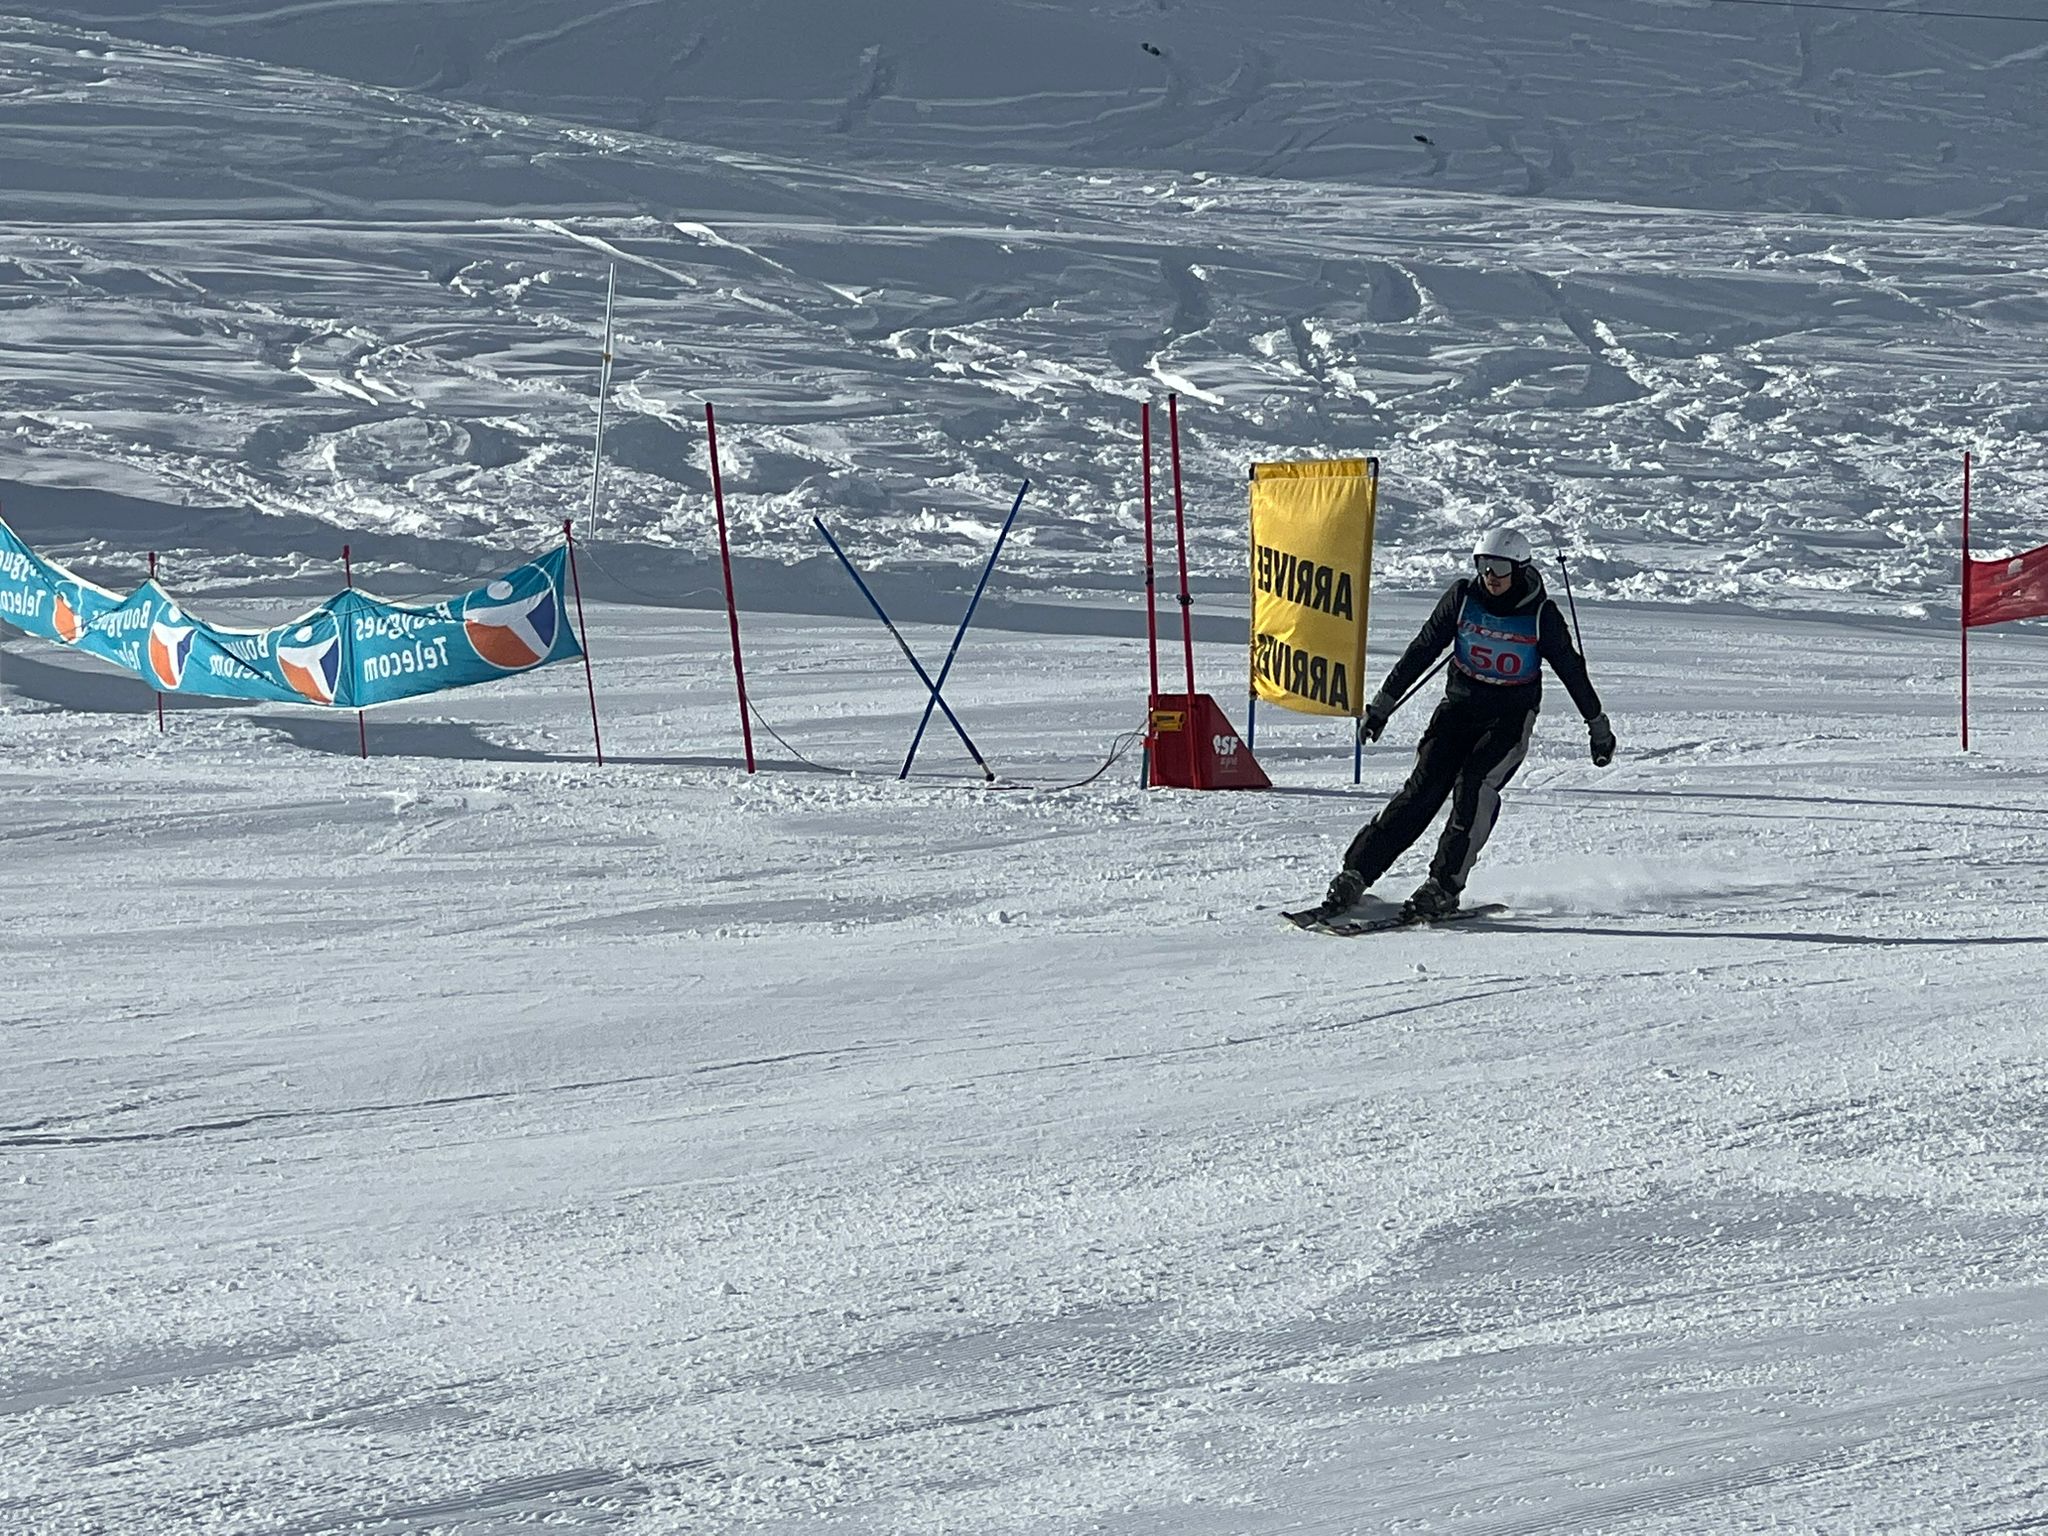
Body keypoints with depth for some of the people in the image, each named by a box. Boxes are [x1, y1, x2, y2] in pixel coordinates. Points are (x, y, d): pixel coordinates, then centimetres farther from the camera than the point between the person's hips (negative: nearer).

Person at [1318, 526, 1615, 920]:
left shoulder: (1540, 614, -9)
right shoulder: (1463, 597, -4)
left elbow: (1570, 669, 2)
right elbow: (1422, 650, 3)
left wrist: (1598, 727, 8)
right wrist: (1382, 704, 4)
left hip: (1511, 715, -2)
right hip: (1460, 706, 2)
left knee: (1475, 786, -25)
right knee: (1423, 787, -12)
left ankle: (1444, 887, -22)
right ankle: (1354, 875, -15)